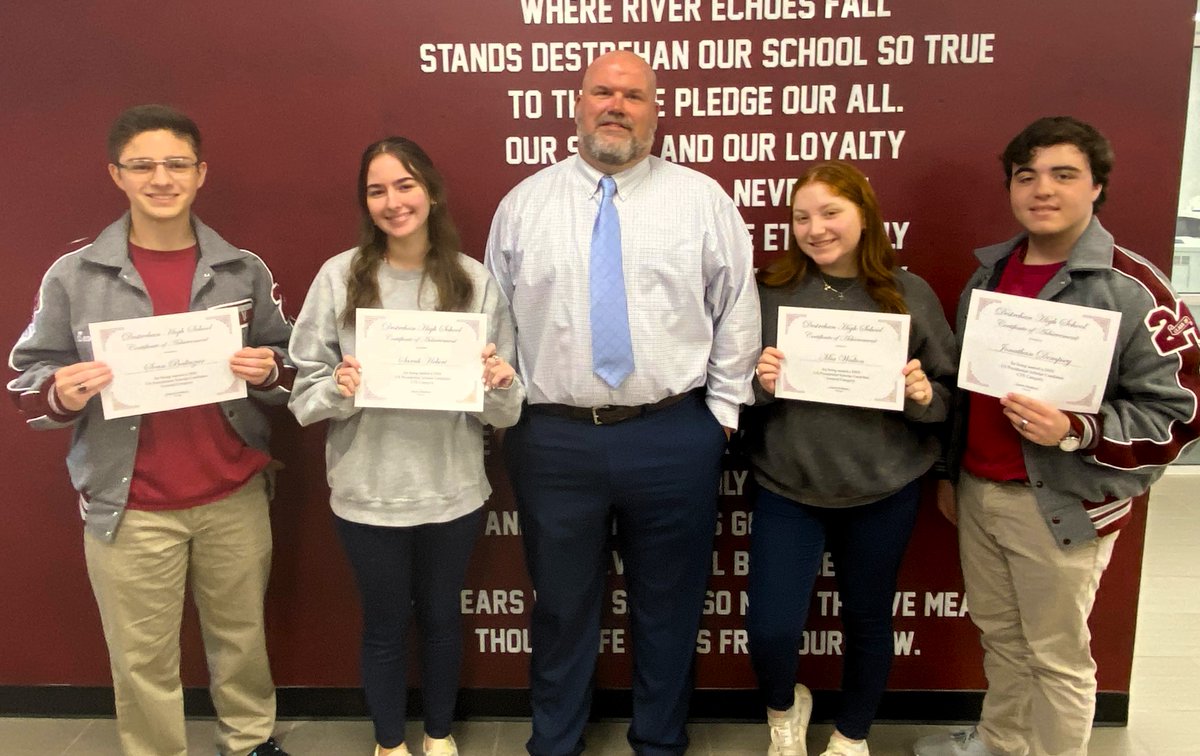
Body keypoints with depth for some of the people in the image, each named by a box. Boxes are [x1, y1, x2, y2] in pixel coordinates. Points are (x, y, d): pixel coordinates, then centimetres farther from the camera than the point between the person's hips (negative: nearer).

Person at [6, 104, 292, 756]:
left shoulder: (244, 271, 1)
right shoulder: (72, 276, -4)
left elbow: (290, 368, 9)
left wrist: (269, 371, -14)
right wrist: (62, 393, -20)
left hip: (235, 497, 2)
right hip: (129, 507, -1)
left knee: (241, 636, 18)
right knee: (143, 659, 10)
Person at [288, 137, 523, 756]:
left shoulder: (476, 281, -5)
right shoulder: (339, 276, -7)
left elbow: (506, 409, -2)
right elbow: (304, 386, -3)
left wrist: (499, 385, -23)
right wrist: (338, 390, -23)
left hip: (452, 490, 1)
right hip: (367, 492, 0)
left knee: (441, 617, 19)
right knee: (384, 624, 17)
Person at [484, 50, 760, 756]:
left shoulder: (703, 199, 1)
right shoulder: (524, 203, 5)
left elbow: (738, 313, 3)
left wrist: (723, 410, 0)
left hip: (675, 438, 0)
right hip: (553, 439, 1)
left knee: (669, 604, 15)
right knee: (563, 604, 15)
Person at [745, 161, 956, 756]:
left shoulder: (910, 295, -3)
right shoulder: (770, 292, -4)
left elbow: (949, 396, 3)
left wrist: (924, 394, -18)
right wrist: (760, 383, -19)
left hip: (884, 491, 1)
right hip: (787, 488, 0)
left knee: (867, 619, 16)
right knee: (770, 629, -3)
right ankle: (784, 707, 33)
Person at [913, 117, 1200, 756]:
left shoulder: (1132, 290, -13)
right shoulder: (988, 274, 9)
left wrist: (1074, 432, -28)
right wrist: (950, 473, 20)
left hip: (1062, 506, -6)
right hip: (978, 492, 7)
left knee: (1057, 654, 7)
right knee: (999, 633, 21)